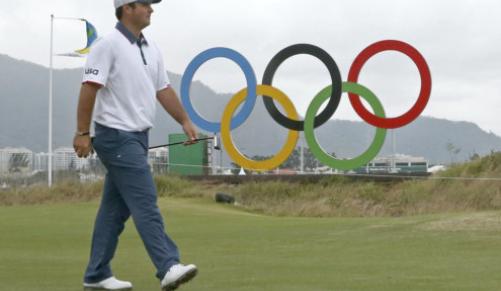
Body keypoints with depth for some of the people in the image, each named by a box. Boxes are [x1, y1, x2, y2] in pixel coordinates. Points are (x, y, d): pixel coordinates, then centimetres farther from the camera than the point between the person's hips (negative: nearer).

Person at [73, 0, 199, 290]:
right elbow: (89, 88, -16)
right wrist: (83, 133, -20)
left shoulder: (151, 49, 14)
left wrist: (186, 121, 14)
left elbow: (163, 89, 19)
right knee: (145, 203, -13)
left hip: (137, 137, 9)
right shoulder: (109, 45, -12)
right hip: (117, 136, -9)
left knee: (115, 209, 10)